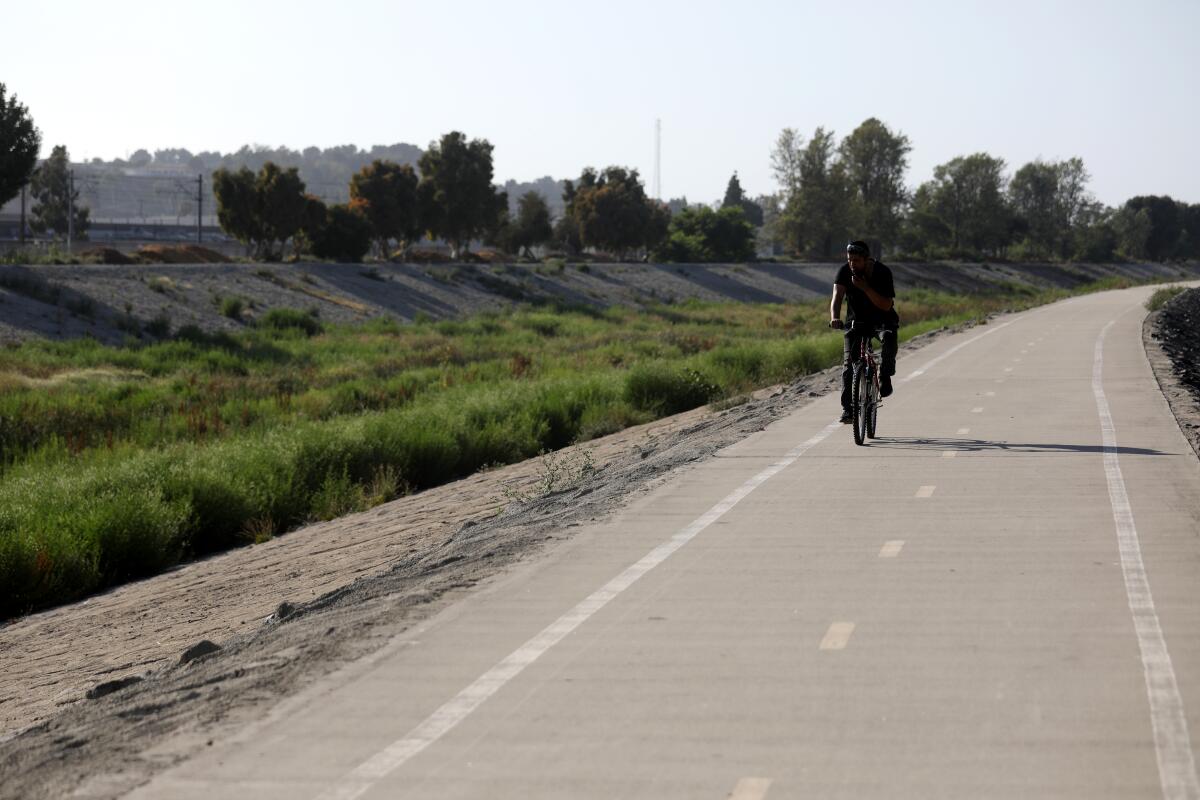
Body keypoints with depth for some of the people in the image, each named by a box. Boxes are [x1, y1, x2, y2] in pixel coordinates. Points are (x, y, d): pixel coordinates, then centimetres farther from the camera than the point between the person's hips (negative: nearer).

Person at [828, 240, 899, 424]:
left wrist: (865, 288, -34)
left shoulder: (882, 272, -19)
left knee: (889, 337, -36)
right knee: (848, 363, -12)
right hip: (856, 321, 2)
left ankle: (885, 377, -12)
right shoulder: (845, 271, -12)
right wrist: (835, 318, -43)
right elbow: (837, 297, -24)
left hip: (882, 318, -2)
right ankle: (847, 409, -6)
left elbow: (886, 305, -24)